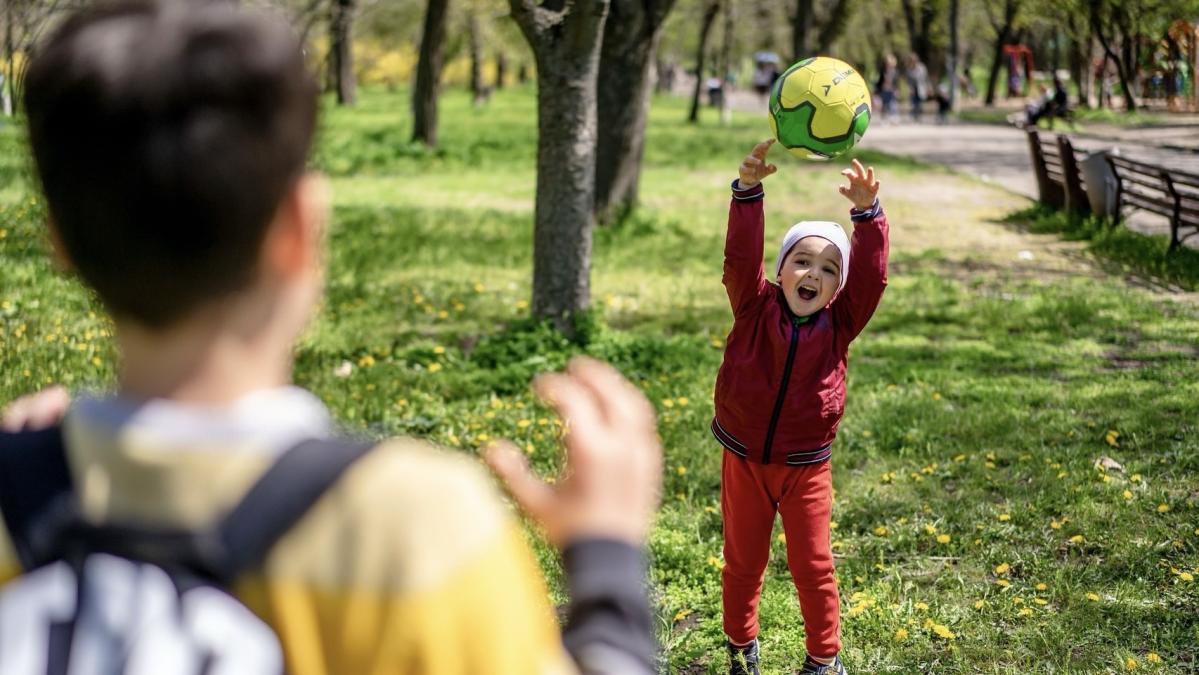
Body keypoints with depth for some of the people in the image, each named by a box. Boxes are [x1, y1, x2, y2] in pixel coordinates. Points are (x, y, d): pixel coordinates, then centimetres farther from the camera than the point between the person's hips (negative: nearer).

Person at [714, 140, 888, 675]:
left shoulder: (840, 323, -7)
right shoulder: (755, 309, -9)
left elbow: (870, 275, -19)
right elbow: (740, 257, -22)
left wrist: (866, 213, -33)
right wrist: (749, 191, -35)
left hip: (805, 467, 0)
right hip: (744, 459, 0)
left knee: (812, 566, 8)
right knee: (742, 563, 14)